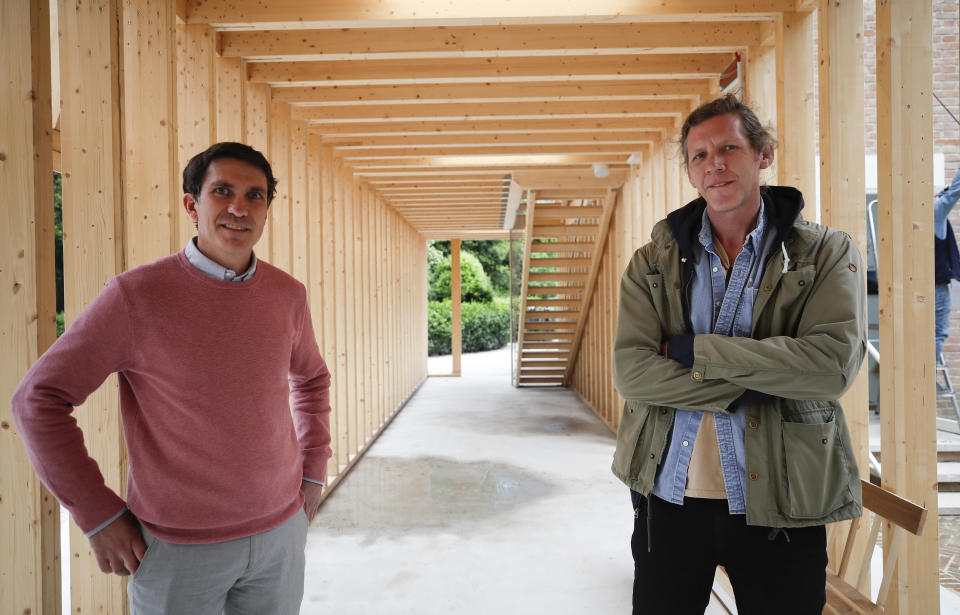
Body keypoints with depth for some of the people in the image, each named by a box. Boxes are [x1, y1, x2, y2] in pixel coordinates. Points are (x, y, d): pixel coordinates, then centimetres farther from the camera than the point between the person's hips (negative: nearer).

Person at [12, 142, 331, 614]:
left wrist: (313, 470, 9)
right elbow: (38, 399, -9)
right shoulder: (136, 295, -14)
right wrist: (99, 516, -10)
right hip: (179, 545, -3)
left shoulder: (287, 294, -2)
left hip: (280, 530, 4)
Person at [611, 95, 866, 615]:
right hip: (668, 495, 2)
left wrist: (694, 349, -16)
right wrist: (753, 387, -15)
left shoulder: (827, 253, -1)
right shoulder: (652, 263, 2)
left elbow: (833, 363, -17)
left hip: (779, 502, -1)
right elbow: (630, 371, -10)